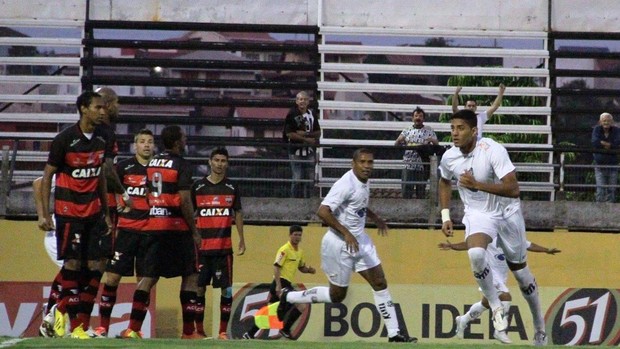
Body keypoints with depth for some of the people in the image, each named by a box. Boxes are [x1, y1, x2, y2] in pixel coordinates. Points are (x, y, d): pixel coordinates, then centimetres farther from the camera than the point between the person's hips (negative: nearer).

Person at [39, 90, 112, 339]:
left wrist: (106, 213, 15)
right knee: (72, 263, -6)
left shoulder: (101, 141, 8)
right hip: (68, 210, -6)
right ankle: (75, 325, 2)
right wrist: (44, 214, -9)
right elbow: (47, 176, -5)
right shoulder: (65, 139, -9)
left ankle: (62, 309, 15)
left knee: (93, 266, -1)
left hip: (93, 211, 6)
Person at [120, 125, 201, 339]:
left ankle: (133, 328, -5)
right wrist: (194, 232, -8)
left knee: (149, 277, 5)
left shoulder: (152, 163, 12)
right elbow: (185, 201, -14)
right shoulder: (182, 165, -10)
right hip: (176, 227, -6)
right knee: (190, 276, 4)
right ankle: (188, 332, 2)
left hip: (153, 225, 6)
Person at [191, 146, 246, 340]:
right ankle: (199, 329, 7)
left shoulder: (232, 188, 7)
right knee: (199, 288, 1)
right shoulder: (198, 186, 5)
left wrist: (242, 239, 8)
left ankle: (223, 331, 3)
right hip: (202, 246, 0)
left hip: (224, 246, 0)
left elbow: (238, 213, 13)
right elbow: (189, 214, 9)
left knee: (226, 289, -2)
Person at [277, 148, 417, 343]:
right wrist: (346, 233, -29)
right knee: (337, 295, 4)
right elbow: (323, 212, -30)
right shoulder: (346, 184, -22)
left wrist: (375, 218, 19)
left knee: (380, 283, 2)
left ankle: (394, 333, 5)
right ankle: (289, 297, 22)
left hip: (359, 240, 8)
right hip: (339, 244, -8)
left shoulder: (363, 181, 6)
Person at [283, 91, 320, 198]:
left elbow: (318, 133, 8)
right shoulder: (292, 114, -7)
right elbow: (289, 134, -13)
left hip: (309, 151, 5)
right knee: (297, 179, -6)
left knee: (309, 179, 5)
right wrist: (306, 139, -13)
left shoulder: (312, 114, 8)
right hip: (296, 150, -5)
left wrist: (305, 134, -11)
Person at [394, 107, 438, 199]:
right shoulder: (407, 130, 9)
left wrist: (433, 140, -17)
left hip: (422, 166, 0)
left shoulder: (429, 130, 7)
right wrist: (399, 140, -15)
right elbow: (396, 145, 8)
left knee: (421, 192, 5)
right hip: (409, 165, 0)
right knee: (406, 191, -4)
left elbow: (437, 145, 5)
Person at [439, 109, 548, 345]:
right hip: (478, 214, 2)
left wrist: (477, 184, -41)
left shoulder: (493, 151, -26)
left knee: (519, 270, 10)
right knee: (475, 254, -31)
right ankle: (496, 307, -12)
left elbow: (513, 189, -33)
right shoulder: (449, 158, -10)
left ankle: (539, 325, 31)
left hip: (506, 212, -2)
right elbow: (444, 182, 14)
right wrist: (445, 216, 7)